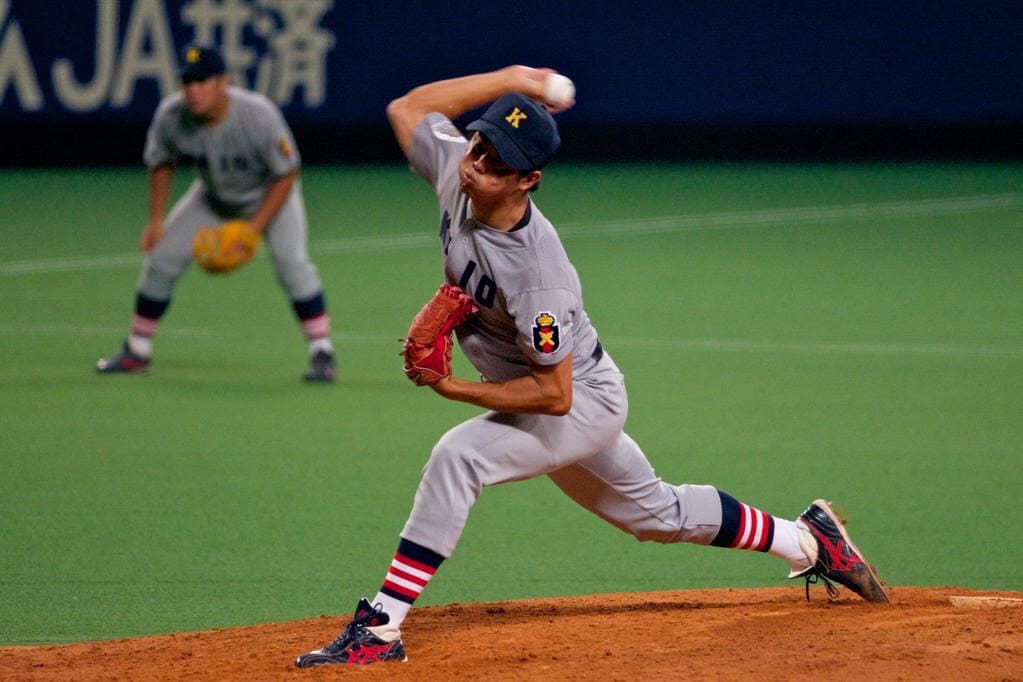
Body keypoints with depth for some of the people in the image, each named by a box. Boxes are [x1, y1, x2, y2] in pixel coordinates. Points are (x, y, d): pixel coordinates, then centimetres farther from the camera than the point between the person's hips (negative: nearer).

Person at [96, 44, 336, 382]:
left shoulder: (259, 115, -36)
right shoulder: (170, 116, -26)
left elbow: (287, 174, -25)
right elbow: (161, 163, -4)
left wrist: (255, 227, -29)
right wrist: (156, 220, -8)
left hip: (270, 195, -4)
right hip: (213, 196, 4)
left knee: (291, 261, -24)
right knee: (161, 258, -2)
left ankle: (322, 353, -15)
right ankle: (136, 351, 14)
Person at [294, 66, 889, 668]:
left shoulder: (537, 270, -37)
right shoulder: (456, 172, -18)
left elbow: (553, 393, -32)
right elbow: (407, 108, -1)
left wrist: (455, 389, -31)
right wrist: (511, 80, -9)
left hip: (584, 402, -9)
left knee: (459, 455, -30)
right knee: (657, 511, 24)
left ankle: (381, 627, -27)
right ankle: (807, 541, 42)